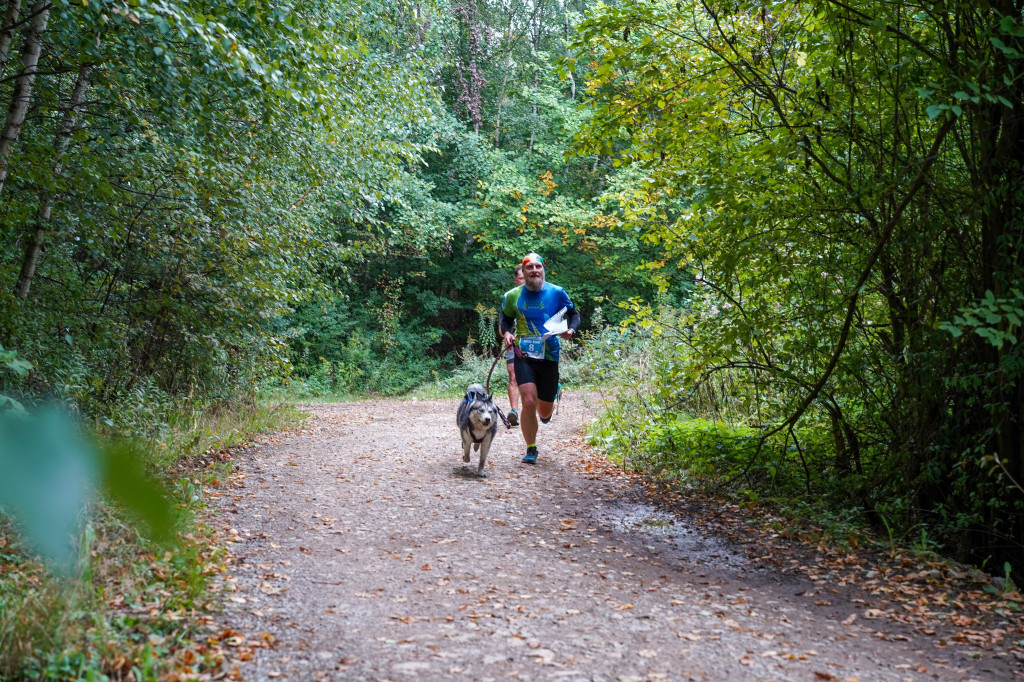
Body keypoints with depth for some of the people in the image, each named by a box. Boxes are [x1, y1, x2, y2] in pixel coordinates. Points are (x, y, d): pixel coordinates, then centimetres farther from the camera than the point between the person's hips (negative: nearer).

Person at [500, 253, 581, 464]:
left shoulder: (557, 293, -1)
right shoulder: (513, 296, 1)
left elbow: (574, 314, 10)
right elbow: (506, 320, 15)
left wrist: (570, 329, -10)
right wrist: (507, 333, -6)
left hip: (549, 357, 1)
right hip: (524, 356, 0)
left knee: (544, 412, 9)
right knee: (529, 402, -18)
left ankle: (554, 391, 48)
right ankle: (531, 449, 2)